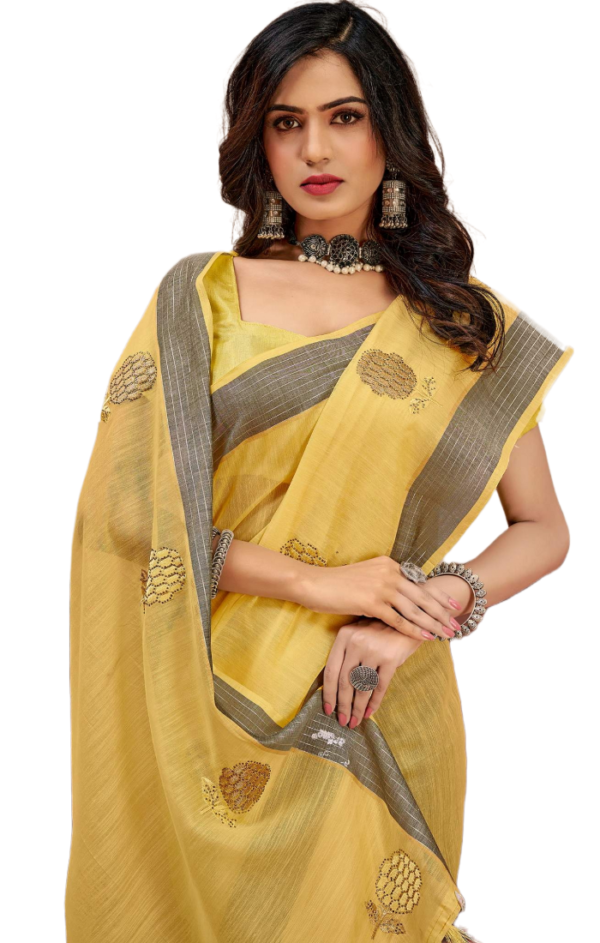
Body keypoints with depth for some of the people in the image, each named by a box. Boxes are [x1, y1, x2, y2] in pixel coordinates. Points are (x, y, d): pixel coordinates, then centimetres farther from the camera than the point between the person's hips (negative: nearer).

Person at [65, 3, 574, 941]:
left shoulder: (469, 325, 1)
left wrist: (439, 605, -15)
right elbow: (127, 508, -8)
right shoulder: (200, 295, -1)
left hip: (380, 711, 0)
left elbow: (543, 530, 3)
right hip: (215, 704, 0)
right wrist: (318, 583, -15)